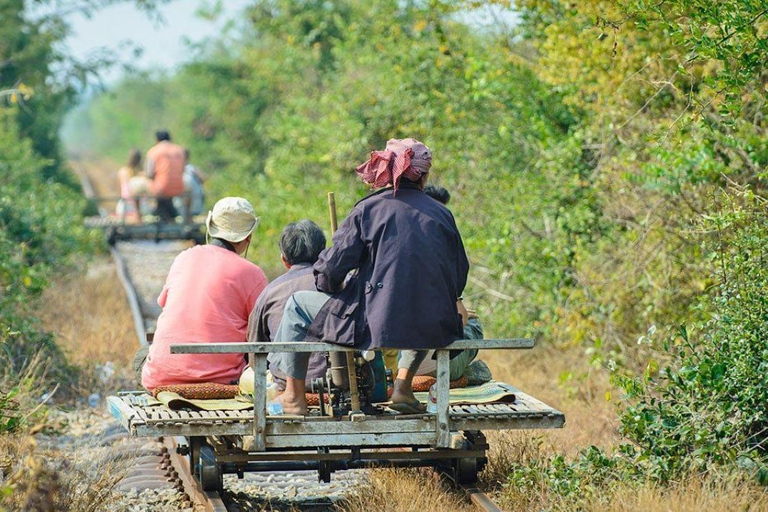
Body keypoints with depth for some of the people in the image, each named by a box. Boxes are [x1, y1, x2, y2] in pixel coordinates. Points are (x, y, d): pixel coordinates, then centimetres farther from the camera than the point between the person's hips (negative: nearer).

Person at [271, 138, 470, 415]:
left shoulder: (368, 209, -2)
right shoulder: (441, 214, 8)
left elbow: (330, 270, -5)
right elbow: (459, 276, 12)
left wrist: (333, 287, 18)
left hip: (375, 326, -4)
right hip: (433, 329, 4)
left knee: (297, 305, 18)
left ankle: (293, 397, 22)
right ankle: (404, 383, 30)